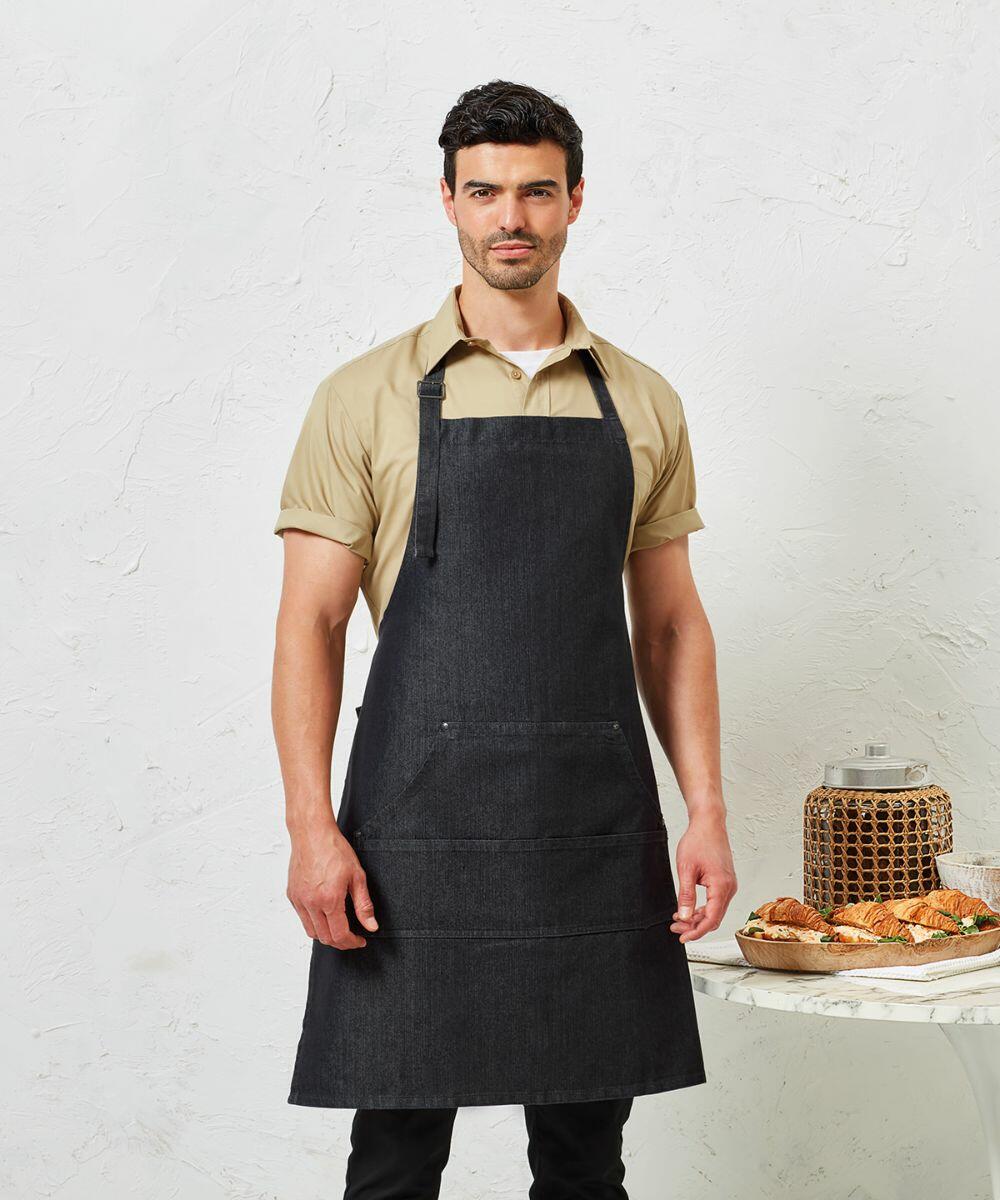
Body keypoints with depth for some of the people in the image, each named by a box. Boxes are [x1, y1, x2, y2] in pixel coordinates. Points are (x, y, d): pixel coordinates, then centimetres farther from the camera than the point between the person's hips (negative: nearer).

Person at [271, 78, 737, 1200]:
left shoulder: (641, 403, 10)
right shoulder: (366, 398, 2)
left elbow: (670, 623, 12)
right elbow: (310, 621, -1)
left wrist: (706, 811, 2)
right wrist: (311, 826, -10)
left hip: (599, 828, 3)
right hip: (416, 824, -2)